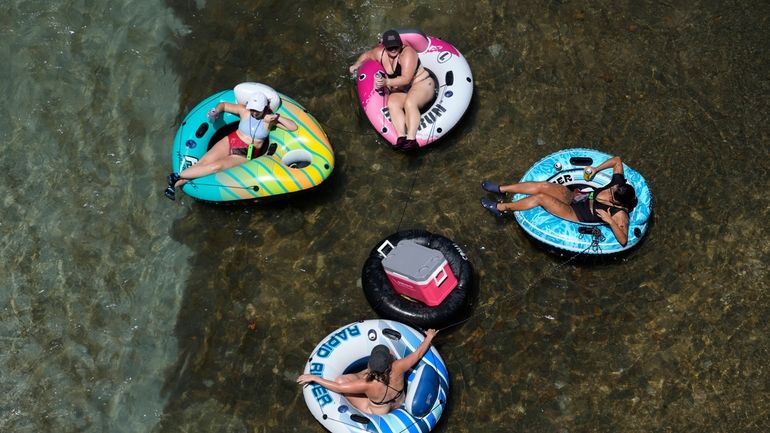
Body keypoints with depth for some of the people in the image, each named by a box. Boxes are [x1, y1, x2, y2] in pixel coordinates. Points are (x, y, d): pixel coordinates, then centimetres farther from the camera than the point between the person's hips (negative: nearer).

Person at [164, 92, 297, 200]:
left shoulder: (270, 118, -5)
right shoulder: (244, 110, -2)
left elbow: (294, 127, -10)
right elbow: (223, 105, 11)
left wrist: (277, 117, -22)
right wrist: (216, 110, -12)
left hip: (244, 155, -2)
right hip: (230, 142, 2)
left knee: (216, 166, -27)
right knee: (204, 162, -22)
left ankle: (178, 177, -23)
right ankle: (174, 184, -21)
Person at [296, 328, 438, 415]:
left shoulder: (368, 385, -42)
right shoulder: (398, 368, -36)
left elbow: (338, 387, -31)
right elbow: (417, 353, -17)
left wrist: (313, 377, -21)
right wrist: (429, 337, 1)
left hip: (378, 413, -4)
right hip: (400, 402, 4)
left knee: (341, 380, -10)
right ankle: (358, 376, 30)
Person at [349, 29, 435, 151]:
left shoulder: (407, 53, -22)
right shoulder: (380, 52, -2)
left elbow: (406, 79, -29)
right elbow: (366, 55, 22)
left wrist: (387, 82, -39)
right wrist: (356, 65, 6)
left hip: (421, 84, -6)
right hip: (400, 91, 6)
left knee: (409, 103, -37)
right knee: (392, 103, -28)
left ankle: (411, 138, -44)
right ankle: (401, 136, -40)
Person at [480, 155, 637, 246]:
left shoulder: (620, 214, -25)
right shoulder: (618, 184, -8)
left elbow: (623, 240, -33)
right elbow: (617, 160, 4)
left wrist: (610, 221, -38)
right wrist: (596, 169, -1)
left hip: (576, 214, -7)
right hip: (573, 195, 7)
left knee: (541, 197, -22)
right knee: (543, 186, -13)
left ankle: (501, 208, -6)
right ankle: (501, 189, 0)